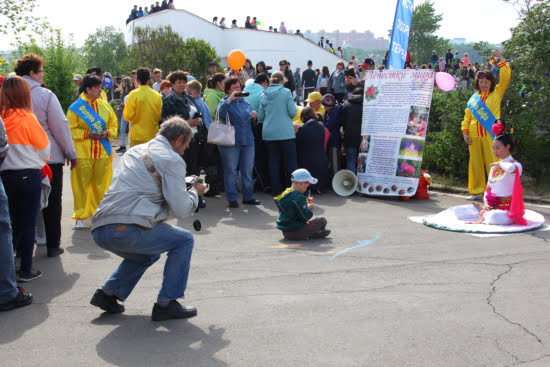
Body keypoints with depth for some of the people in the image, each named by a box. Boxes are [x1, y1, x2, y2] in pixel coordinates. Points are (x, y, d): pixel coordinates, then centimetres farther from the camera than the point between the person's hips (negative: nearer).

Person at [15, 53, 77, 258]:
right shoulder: (45, 95, -11)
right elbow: (60, 126, -10)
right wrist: (70, 153, -2)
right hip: (50, 157, -4)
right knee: (52, 202, 7)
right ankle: (53, 245, 13)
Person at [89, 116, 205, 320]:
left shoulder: (135, 151, 24)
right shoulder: (172, 160, -1)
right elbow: (181, 209, -6)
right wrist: (195, 192, 16)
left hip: (99, 230, 9)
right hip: (126, 230, -9)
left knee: (148, 253, 33)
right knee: (184, 241, 8)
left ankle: (107, 293, 22)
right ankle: (166, 303, 8)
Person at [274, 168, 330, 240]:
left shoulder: (285, 193, 10)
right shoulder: (299, 197, -20)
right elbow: (305, 216, -23)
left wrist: (306, 204, 14)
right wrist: (309, 208, -3)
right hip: (296, 233, -9)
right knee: (322, 220, -5)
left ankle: (313, 233, 16)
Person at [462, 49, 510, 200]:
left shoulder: (496, 94, 8)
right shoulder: (474, 97, 16)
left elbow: (505, 79, -5)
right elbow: (467, 115, 14)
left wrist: (501, 59, -6)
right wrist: (465, 132, 3)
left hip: (490, 133, -4)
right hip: (474, 135, 4)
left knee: (493, 163, -6)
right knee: (475, 163, 6)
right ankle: (476, 191, 15)